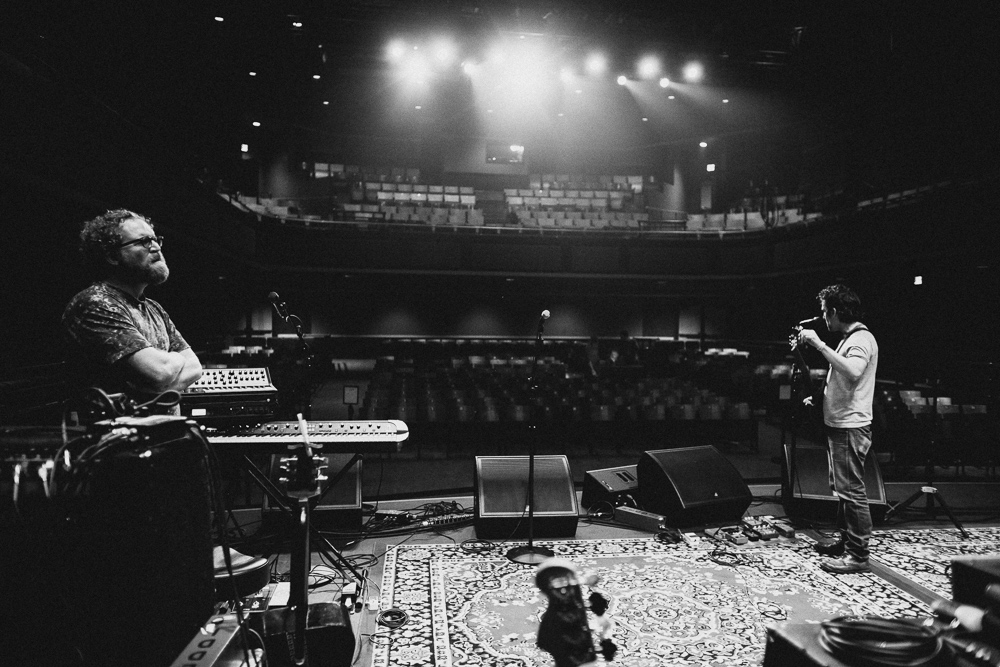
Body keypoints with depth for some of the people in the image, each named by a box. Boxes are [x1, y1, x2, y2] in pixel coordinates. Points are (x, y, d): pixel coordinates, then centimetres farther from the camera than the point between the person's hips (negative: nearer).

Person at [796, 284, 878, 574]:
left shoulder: (861, 338, -15)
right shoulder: (850, 338, 16)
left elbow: (853, 371, -36)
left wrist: (819, 344, -32)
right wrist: (819, 396, 14)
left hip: (850, 428, -11)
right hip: (839, 425, 11)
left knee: (851, 490, -5)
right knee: (841, 488, 18)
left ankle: (858, 554, 2)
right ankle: (846, 540, 29)